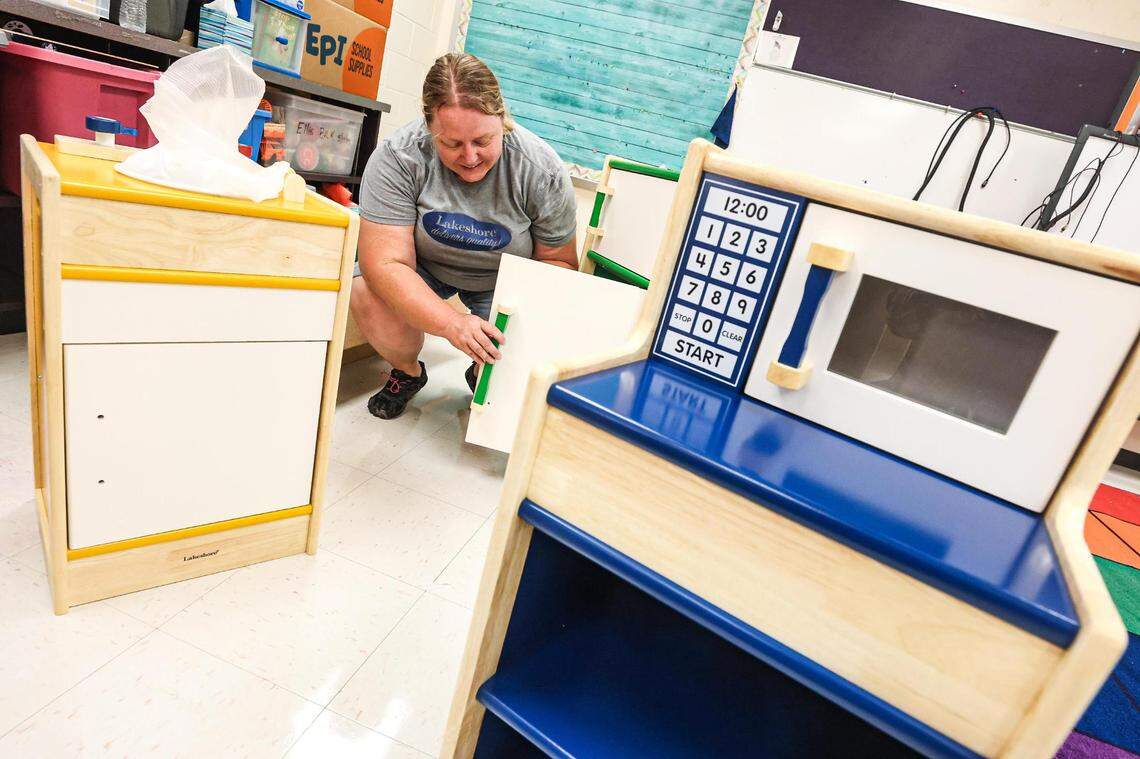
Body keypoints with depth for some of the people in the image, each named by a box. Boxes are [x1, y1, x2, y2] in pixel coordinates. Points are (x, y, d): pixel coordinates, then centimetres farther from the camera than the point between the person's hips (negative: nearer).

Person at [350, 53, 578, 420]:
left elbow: (559, 262, -12)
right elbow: (386, 264, -29)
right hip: (424, 267, 1)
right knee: (369, 298, -29)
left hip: (501, 281, 0)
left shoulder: (543, 172, -24)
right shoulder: (398, 157, -26)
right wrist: (452, 323, -43)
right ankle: (408, 372, 5)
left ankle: (481, 376, 19)